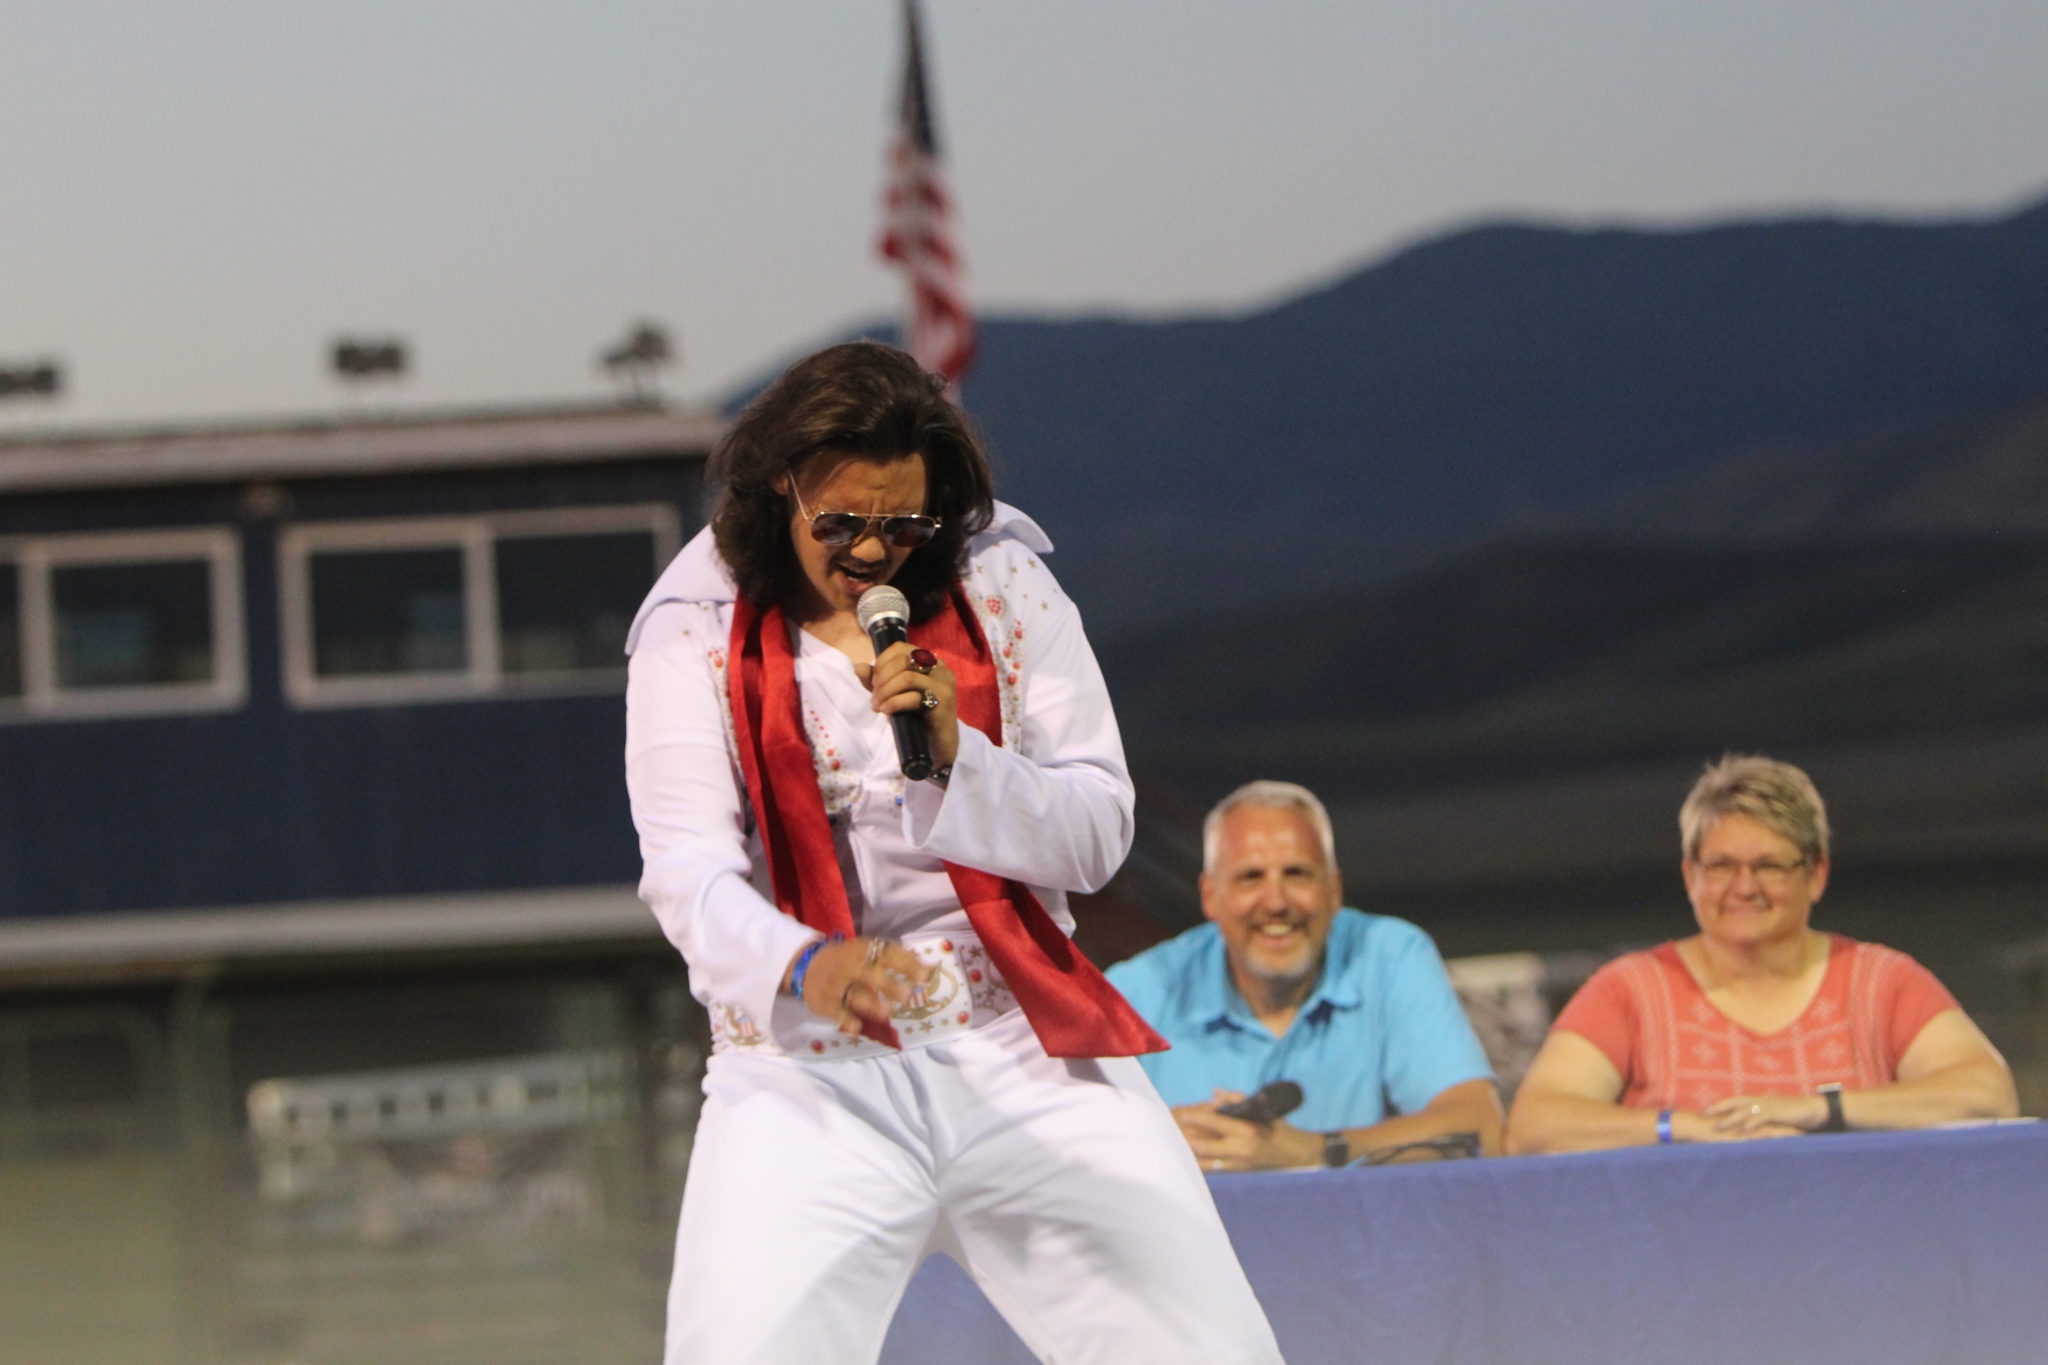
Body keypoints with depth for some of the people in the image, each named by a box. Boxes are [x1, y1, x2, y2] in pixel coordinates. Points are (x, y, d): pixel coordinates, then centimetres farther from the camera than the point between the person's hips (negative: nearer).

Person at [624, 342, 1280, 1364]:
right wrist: (803, 969, -32)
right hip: (812, 1070, -2)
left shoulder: (1003, 591, 4)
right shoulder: (698, 635, -1)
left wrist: (955, 754, -17)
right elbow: (688, 869, -11)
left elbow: (1096, 837, 1)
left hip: (1028, 1055, 2)